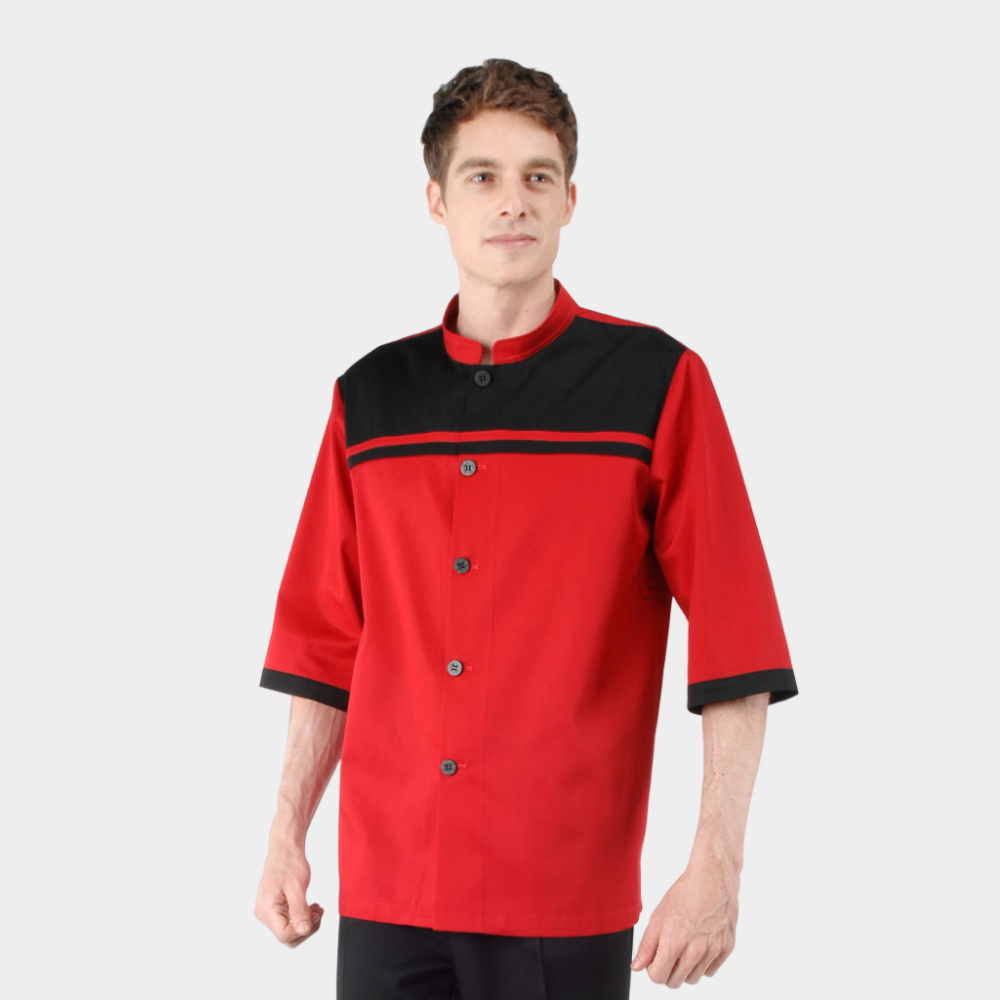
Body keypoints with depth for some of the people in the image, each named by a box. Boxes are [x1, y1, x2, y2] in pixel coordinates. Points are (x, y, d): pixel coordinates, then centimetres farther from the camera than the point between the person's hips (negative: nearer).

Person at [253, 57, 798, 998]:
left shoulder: (658, 381, -2)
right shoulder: (369, 396, 9)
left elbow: (735, 651, -5)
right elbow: (327, 647, 14)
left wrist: (718, 866, -11)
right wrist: (286, 836, 9)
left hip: (568, 902, -3)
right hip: (385, 890, 3)